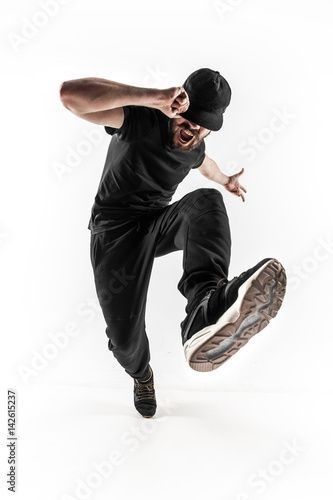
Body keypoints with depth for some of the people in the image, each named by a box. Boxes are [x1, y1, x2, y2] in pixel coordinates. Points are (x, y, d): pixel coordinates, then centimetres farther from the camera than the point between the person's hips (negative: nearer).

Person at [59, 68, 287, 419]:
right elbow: (70, 94, -35)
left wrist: (225, 181, 51)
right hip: (116, 228, -4)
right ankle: (141, 373, 31)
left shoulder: (195, 148, 3)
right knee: (125, 337, -11)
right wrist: (152, 97, -42)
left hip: (158, 223, 4)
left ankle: (207, 308, -57)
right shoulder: (141, 117, -17)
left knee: (206, 202, -30)